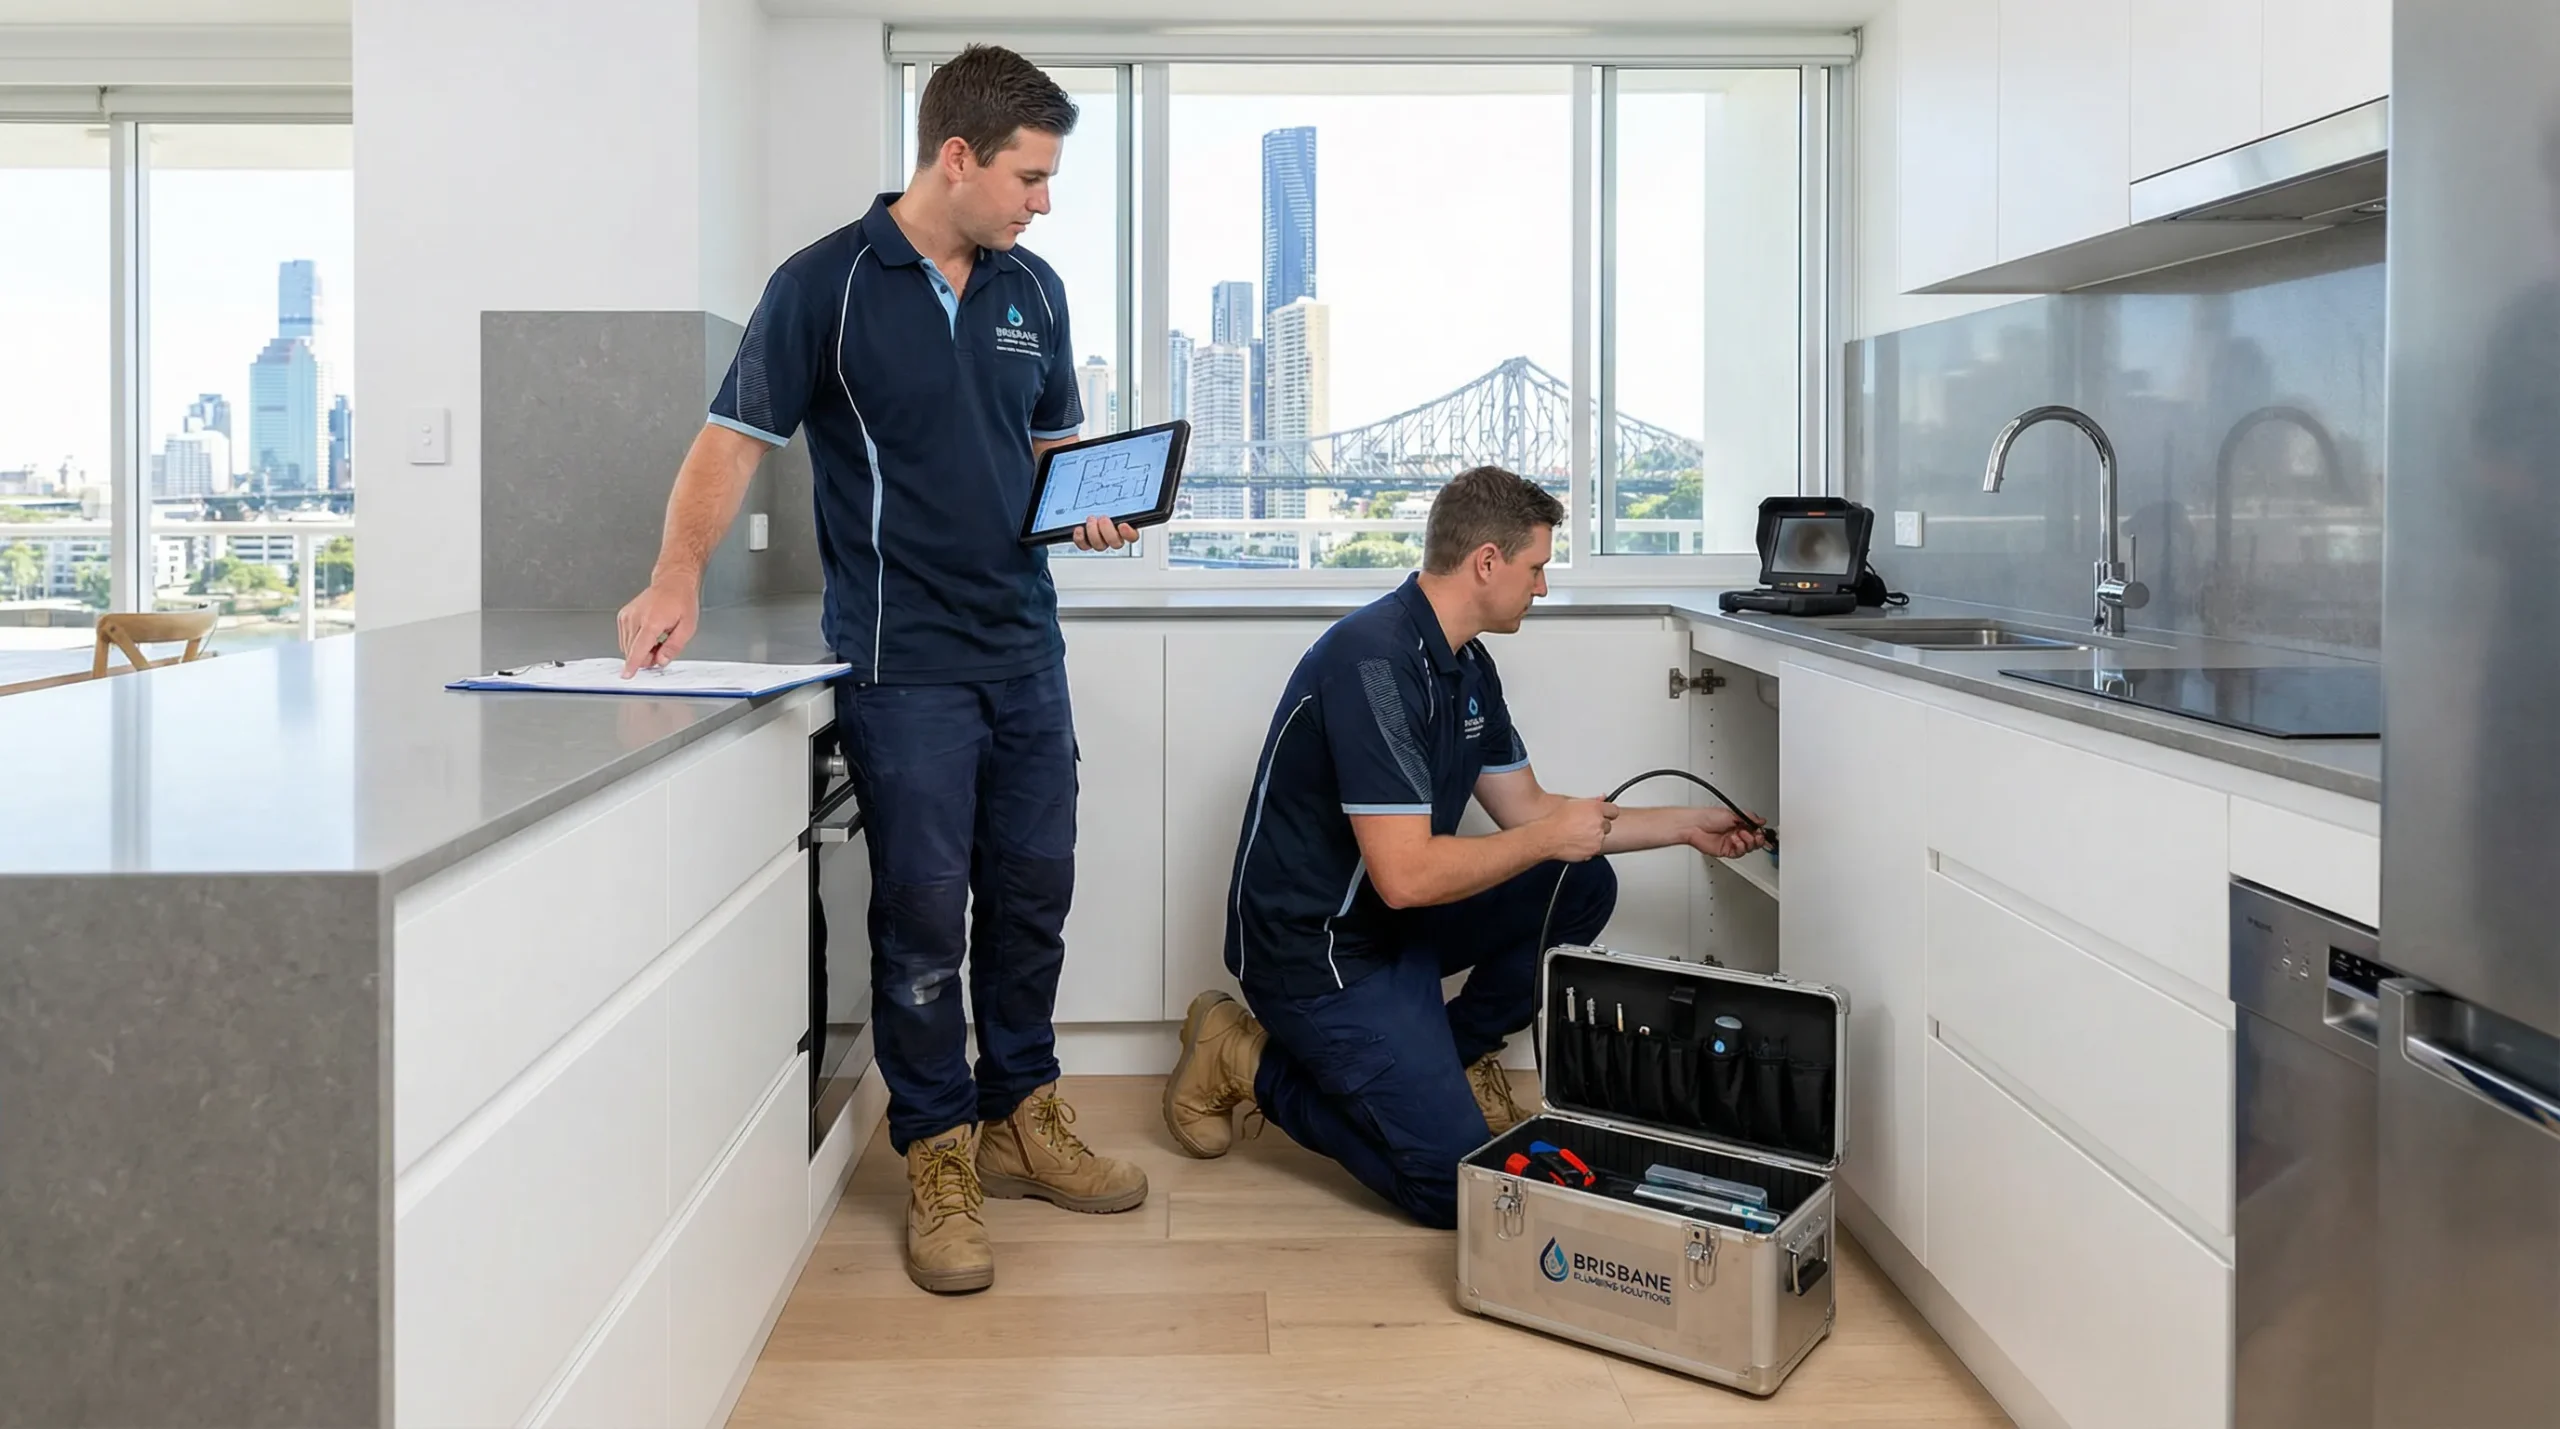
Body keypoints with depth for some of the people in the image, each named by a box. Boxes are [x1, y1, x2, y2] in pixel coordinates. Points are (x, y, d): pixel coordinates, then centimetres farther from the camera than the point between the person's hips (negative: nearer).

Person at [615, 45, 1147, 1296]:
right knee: (923, 910, -1)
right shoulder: (828, 285, -6)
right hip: (903, 662, -6)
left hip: (1026, 650, 6)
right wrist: (680, 572, -23)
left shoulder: (1031, 292, 11)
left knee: (1033, 892, 12)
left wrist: (1092, 509, -1)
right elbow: (734, 440, -8)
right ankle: (938, 1159, 14)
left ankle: (1020, 1118, 29)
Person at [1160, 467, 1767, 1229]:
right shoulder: (1376, 661, -26)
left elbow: (1525, 808, 15)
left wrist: (1687, 825, 13)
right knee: (1459, 1188, -12)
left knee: (1582, 886, 1)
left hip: (1396, 920, 9)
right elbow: (1407, 875, -29)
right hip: (1318, 948, -9)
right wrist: (1548, 838, -16)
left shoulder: (1467, 665, 6)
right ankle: (1251, 1063, 4)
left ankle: (1450, 1055, 15)